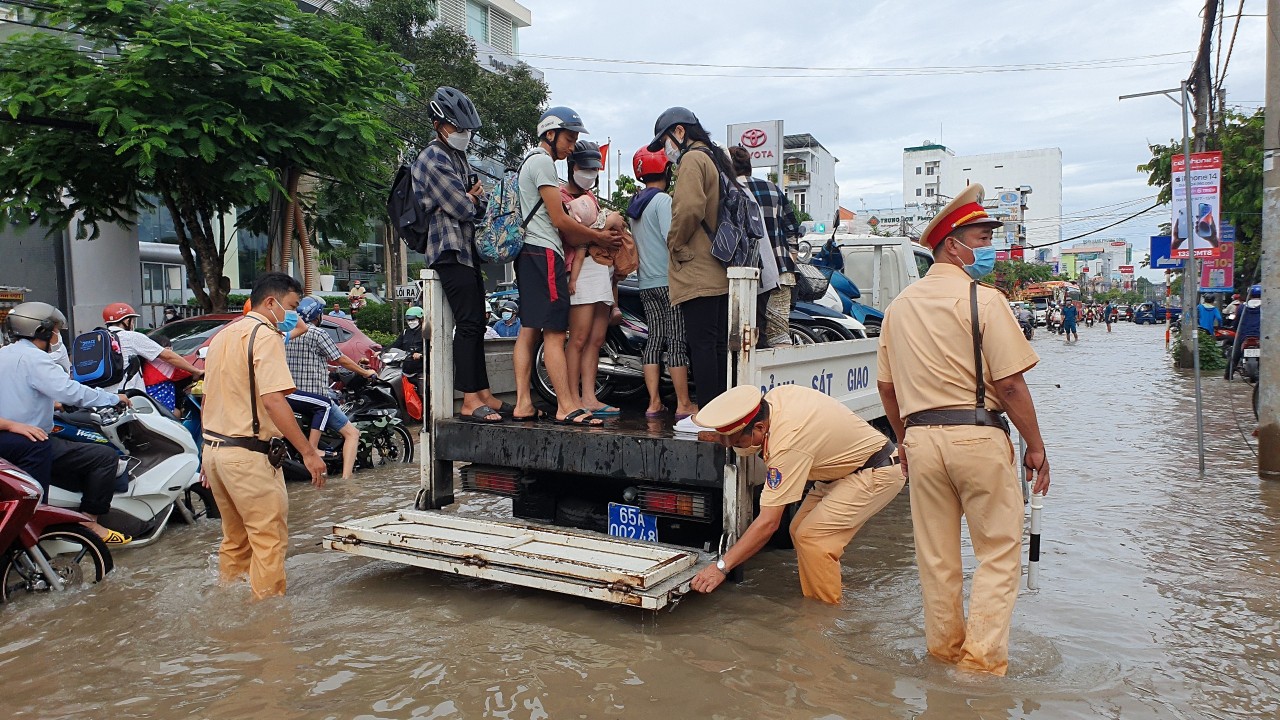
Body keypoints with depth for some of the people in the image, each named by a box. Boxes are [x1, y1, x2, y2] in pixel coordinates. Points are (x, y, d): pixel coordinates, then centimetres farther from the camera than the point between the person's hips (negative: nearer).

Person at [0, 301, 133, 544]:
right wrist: (114, 398, -15)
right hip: (32, 448, -11)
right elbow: (71, 392, -26)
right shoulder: (33, 357, -16)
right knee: (105, 457, -12)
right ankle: (90, 523, -9)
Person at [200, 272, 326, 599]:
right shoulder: (265, 335, -12)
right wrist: (308, 452, -23)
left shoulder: (222, 335, 17)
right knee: (270, 540, -3)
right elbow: (273, 401, -23)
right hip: (249, 455, -10)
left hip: (215, 449, 10)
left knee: (235, 540, 18)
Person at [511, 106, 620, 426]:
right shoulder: (543, 162, -7)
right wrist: (598, 237, 0)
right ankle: (567, 407, -14)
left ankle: (523, 404, 8)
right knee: (555, 332, -13)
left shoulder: (530, 162, 25)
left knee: (529, 330, 7)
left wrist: (590, 238, 10)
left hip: (529, 255, 11)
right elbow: (559, 220, -12)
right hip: (544, 254, -11)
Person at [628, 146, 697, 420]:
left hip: (646, 284, 8)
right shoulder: (663, 200, -9)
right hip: (668, 281, -8)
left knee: (655, 339, 7)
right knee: (677, 341, -6)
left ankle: (654, 403, 7)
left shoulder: (634, 204, 17)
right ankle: (684, 405, -4)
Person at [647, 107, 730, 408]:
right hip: (721, 271, 10)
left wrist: (675, 243, -7)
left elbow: (689, 209, -21)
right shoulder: (717, 159, 22)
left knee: (701, 343, -9)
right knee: (718, 343, 11)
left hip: (699, 271, -10)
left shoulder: (692, 159, -8)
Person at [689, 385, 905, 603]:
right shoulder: (777, 394, -11)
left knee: (811, 536, -19)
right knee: (799, 529, 2)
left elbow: (768, 523, -32)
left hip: (878, 472, -10)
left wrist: (722, 566, -27)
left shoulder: (786, 444, -34)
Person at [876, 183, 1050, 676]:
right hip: (978, 436, -5)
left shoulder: (900, 305, 10)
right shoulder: (982, 299, -8)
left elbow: (886, 386, 14)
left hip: (921, 438, 6)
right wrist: (1036, 447, -2)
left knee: (936, 555, 14)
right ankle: (982, 659, 7)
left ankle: (943, 649, 27)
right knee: (999, 551, 7)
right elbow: (1009, 383, -12)